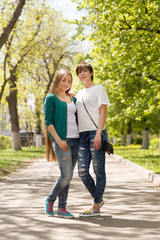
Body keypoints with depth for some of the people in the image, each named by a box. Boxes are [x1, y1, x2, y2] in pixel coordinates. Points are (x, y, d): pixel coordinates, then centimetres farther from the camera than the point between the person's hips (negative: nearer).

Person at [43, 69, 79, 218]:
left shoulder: (73, 99, 18)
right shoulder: (51, 98, 0)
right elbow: (48, 121, -7)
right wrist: (58, 140, -14)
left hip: (76, 139, 6)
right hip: (61, 140, -6)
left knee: (67, 176, 6)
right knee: (66, 176, -10)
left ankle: (62, 208, 11)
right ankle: (50, 200, 11)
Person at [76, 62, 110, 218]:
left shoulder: (98, 89, 5)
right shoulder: (79, 95, 23)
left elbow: (103, 112, -5)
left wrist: (98, 134, -16)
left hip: (96, 133, -6)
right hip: (83, 135, 6)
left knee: (99, 171, -4)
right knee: (82, 171, -2)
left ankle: (96, 207, 1)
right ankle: (98, 200, 17)